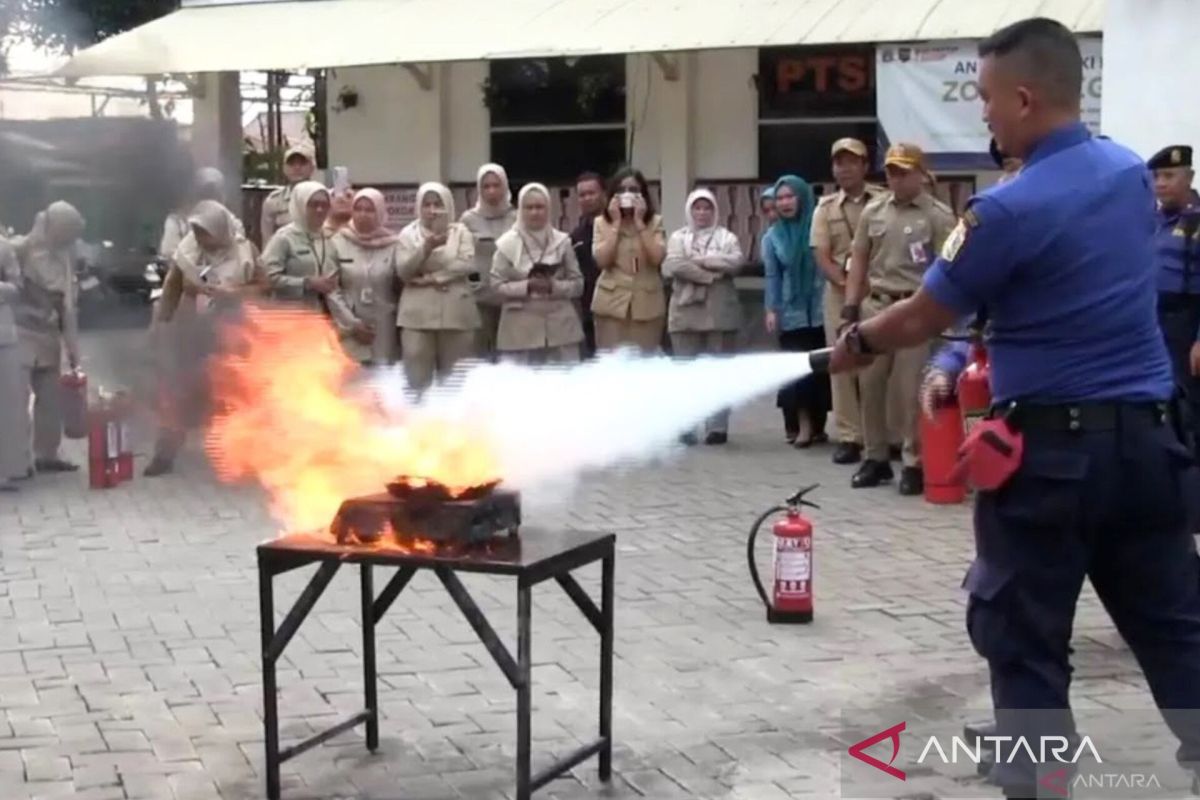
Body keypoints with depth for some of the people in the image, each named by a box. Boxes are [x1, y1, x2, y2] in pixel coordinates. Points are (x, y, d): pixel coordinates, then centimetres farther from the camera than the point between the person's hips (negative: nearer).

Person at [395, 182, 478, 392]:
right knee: (417, 378, -5)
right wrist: (426, 248, -19)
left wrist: (431, 277, -10)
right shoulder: (408, 234, 8)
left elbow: (467, 265, -7)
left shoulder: (460, 231, 8)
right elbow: (403, 271, -5)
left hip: (455, 312, 0)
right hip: (418, 314, 0)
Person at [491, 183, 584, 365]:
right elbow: (498, 285, -2)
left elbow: (577, 284, 4)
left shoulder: (562, 241, 3)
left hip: (560, 326, 2)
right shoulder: (508, 244, 0)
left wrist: (554, 287, -14)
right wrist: (527, 286, -16)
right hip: (521, 329, -1)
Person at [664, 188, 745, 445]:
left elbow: (735, 262, -10)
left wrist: (699, 260, -9)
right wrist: (712, 274, -12)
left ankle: (717, 426, 1)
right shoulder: (678, 237, 11)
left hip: (719, 312, 0)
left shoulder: (726, 237, 10)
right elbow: (674, 265, -8)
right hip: (686, 312, 0)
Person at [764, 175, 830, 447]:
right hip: (792, 313, 2)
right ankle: (802, 425, 6)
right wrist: (771, 310, -3)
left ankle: (818, 425, 14)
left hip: (821, 310, -1)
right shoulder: (773, 236, 6)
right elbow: (772, 276, 6)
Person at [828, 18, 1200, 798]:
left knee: (1024, 638, 8)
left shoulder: (1011, 209, -15)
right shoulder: (1133, 173, 6)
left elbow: (923, 319, -5)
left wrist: (856, 345, 13)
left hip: (1054, 447, -6)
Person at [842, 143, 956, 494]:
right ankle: (876, 458, 20)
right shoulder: (873, 211, 10)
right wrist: (851, 305, 8)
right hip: (875, 305, 5)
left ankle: (914, 463, 6)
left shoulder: (938, 215, -4)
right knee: (870, 386, 9)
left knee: (911, 391, -3)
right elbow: (859, 259, 14)